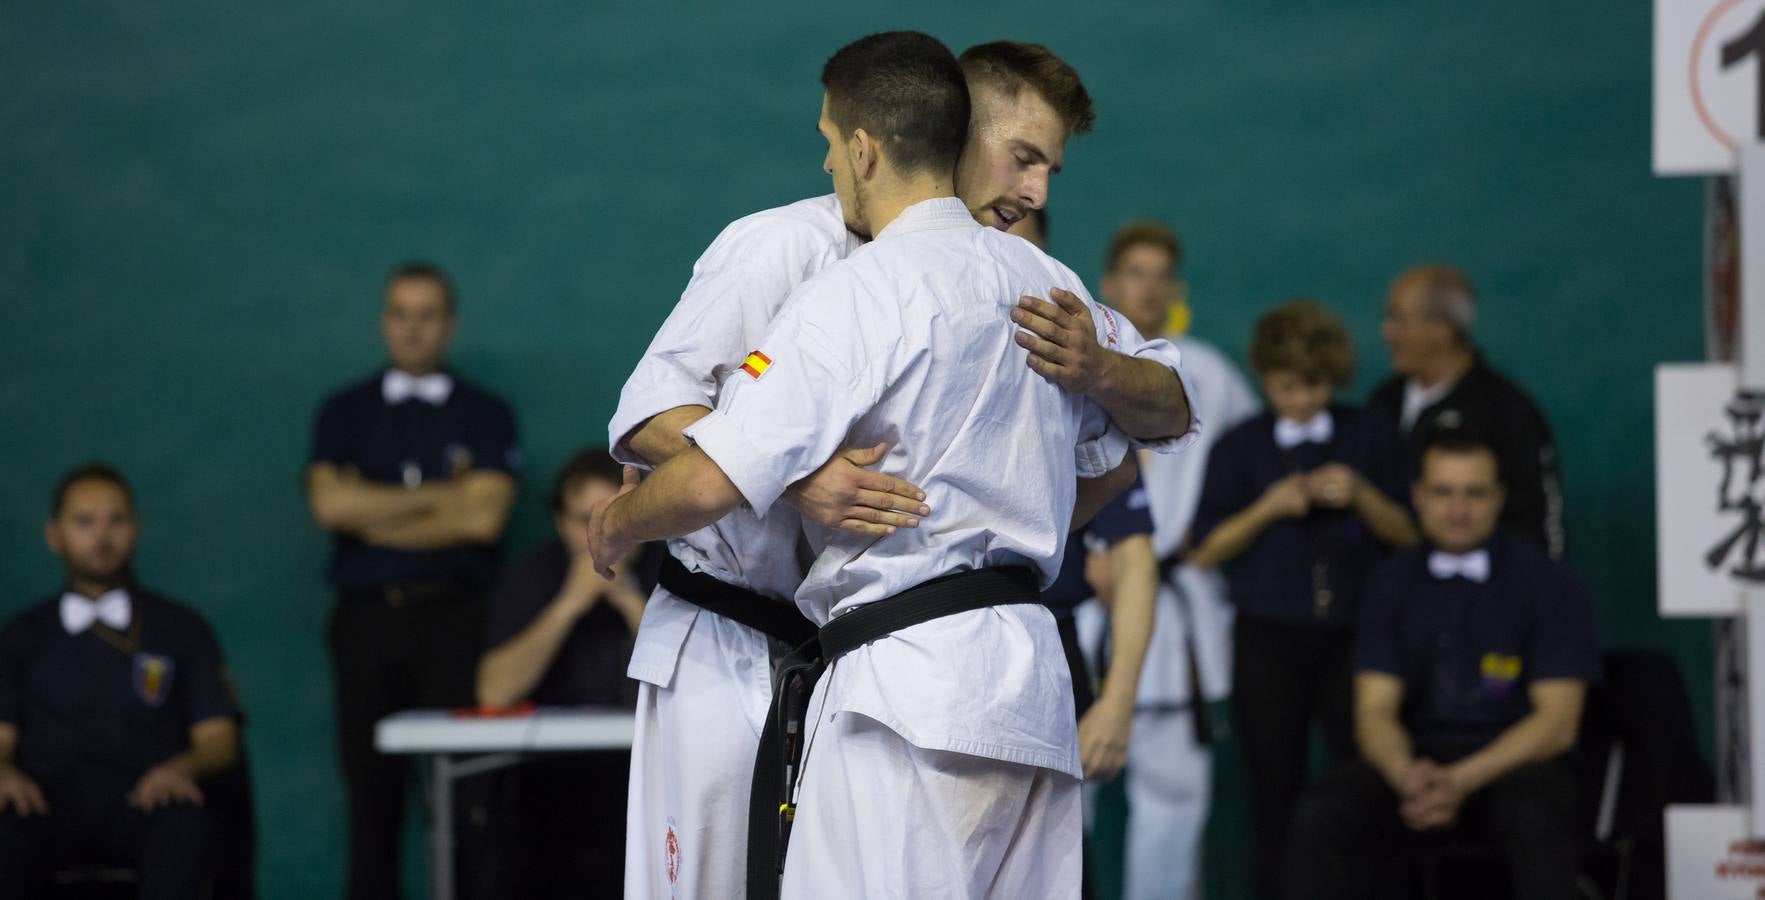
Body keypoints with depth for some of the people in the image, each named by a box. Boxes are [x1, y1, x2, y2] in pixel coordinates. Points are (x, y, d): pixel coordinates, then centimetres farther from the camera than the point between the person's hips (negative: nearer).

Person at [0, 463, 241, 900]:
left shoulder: (181, 629, 20)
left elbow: (220, 740, 13)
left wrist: (183, 767, -11)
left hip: (144, 803, 0)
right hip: (50, 804, 0)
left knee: (188, 827, -38)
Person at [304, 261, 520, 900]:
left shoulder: (485, 415, 9)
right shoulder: (345, 412, 13)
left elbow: (483, 517, -6)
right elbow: (330, 503, -4)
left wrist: (376, 520, -3)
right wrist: (438, 496, -4)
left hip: (452, 614, -2)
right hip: (366, 615, 2)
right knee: (372, 791, -1)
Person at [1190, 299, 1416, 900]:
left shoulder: (1371, 439, 9)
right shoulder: (1238, 449, 9)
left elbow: (1408, 534, 6)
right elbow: (1207, 551, 3)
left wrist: (1361, 496, -12)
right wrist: (1268, 508, -11)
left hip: (1352, 639, 0)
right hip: (1268, 642, 0)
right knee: (1274, 795, 1)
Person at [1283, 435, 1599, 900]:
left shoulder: (1548, 583, -1)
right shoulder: (1392, 583, 9)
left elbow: (1558, 722, -7)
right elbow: (1375, 710, 2)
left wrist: (1461, 782, -22)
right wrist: (1407, 775, -22)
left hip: (1516, 762, -3)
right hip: (1419, 761, 3)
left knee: (1534, 815, -39)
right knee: (1320, 814, -27)